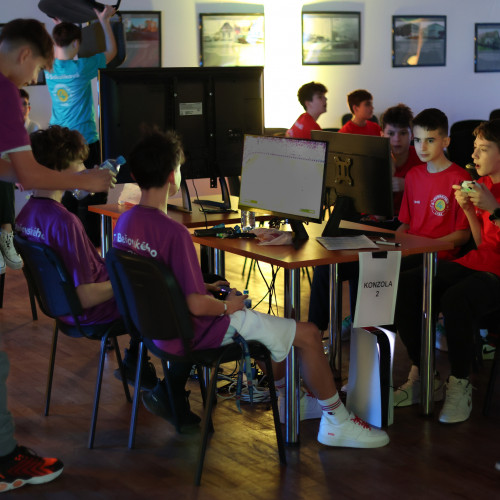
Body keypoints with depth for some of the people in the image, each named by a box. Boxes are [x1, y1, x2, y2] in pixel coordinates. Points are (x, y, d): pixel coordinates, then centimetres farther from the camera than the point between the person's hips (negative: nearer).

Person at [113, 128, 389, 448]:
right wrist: (226, 306, -9)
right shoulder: (174, 233, -29)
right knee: (308, 334, 0)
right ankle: (336, 423, 15)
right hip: (194, 333, -10)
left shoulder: (124, 223, -2)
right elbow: (195, 305, -28)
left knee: (262, 318, 31)